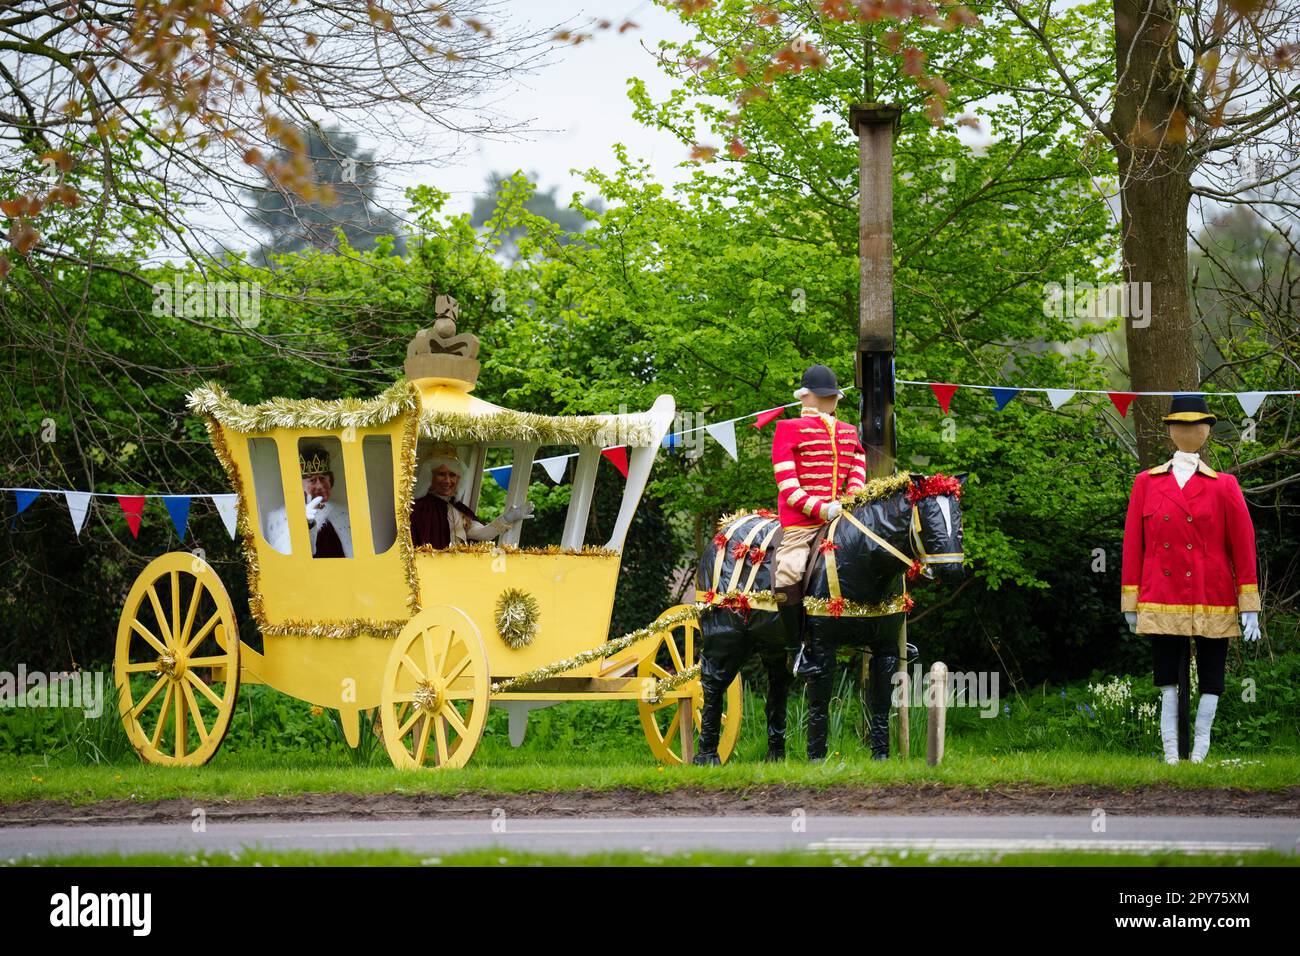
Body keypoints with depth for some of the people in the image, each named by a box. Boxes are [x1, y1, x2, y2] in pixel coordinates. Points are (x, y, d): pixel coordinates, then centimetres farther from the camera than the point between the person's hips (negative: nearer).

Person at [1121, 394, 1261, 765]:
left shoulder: (1223, 487, 5)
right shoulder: (1146, 483, 8)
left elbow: (1243, 546, 3)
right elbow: (1133, 544, 8)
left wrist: (1249, 607, -2)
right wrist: (1130, 602, 4)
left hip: (1212, 604, 0)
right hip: (1162, 602, 0)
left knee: (1209, 684, 1)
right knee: (1168, 684, -4)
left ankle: (1198, 756, 7)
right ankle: (1171, 757, -4)